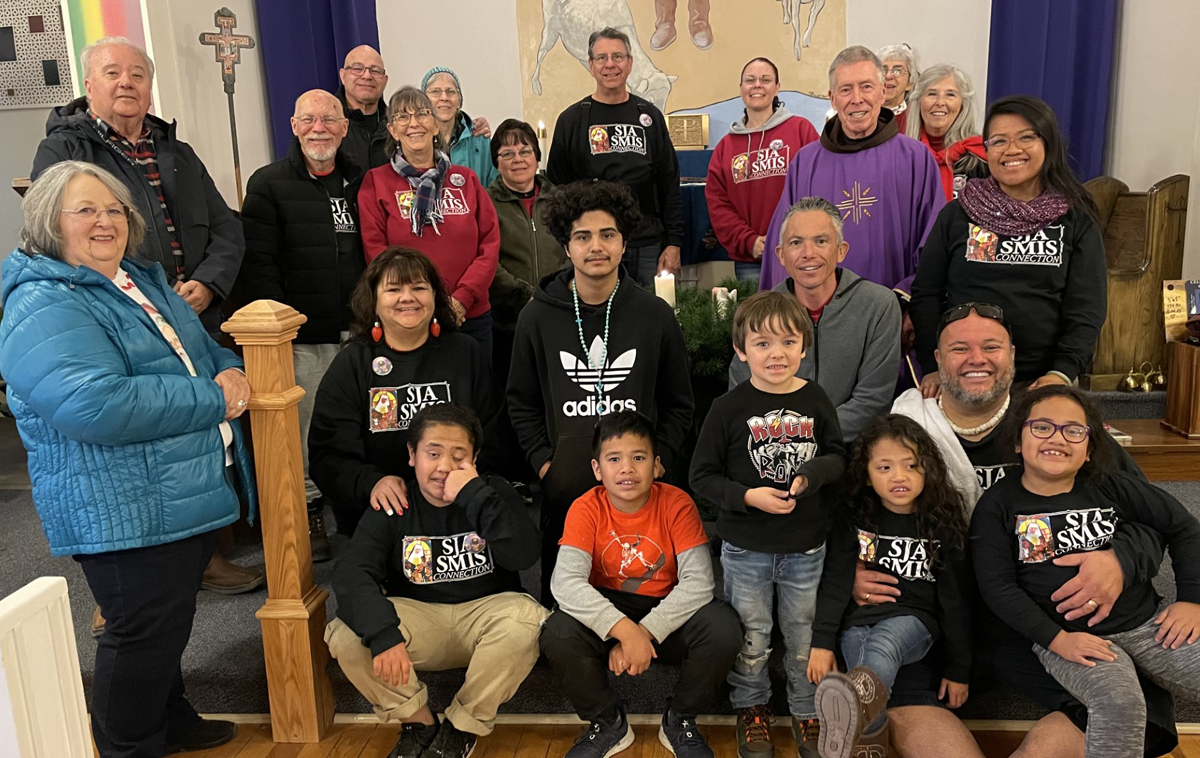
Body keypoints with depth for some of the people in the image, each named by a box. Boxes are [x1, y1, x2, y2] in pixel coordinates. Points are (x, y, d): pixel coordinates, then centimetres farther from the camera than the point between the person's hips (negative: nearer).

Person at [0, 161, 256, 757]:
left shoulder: (143, 282, 13)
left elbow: (205, 348, 20)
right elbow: (97, 404, -30)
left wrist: (230, 372, -5)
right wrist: (214, 401, -23)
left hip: (191, 495, 9)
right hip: (126, 512, -9)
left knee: (171, 620, 23)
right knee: (142, 633, 4)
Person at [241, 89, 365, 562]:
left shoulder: (359, 182, 13)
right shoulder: (269, 184, 1)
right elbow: (258, 260, -5)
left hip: (358, 332, 4)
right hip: (303, 335, -3)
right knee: (305, 426, 2)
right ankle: (308, 509, 17)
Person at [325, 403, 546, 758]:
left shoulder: (496, 494, -6)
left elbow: (523, 555, -23)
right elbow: (351, 572, -19)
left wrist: (475, 494, -29)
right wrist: (383, 634, -36)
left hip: (484, 613, -1)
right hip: (417, 616, 1)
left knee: (526, 618, -33)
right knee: (345, 634, -25)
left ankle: (461, 728, -9)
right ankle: (419, 723, 0)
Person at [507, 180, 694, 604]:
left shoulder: (655, 316, 3)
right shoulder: (538, 318, 2)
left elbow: (679, 404, 10)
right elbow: (522, 402, 9)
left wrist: (660, 458, -1)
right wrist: (543, 461, -1)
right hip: (564, 488, 0)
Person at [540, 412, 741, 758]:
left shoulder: (676, 504, -14)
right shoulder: (586, 509, -14)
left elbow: (698, 581, -21)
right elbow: (566, 582, -27)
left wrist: (645, 632, -31)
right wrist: (624, 629, -39)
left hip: (668, 612, 0)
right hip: (607, 611, 0)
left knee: (723, 628, -29)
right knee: (558, 633, -30)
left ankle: (680, 719, 3)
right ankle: (608, 722, 2)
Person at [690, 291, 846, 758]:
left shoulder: (816, 400, -3)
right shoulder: (729, 408, -10)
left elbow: (839, 458, 5)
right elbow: (702, 476, -7)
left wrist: (812, 475, -17)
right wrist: (748, 496, -21)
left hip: (806, 548, 2)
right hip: (746, 548, -2)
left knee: (805, 635, 16)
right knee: (751, 636, 13)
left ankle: (807, 711, 38)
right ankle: (752, 708, 37)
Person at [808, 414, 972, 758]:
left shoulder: (942, 525, 1)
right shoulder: (852, 520, 3)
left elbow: (956, 600, 5)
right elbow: (834, 582, -2)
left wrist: (959, 668, 6)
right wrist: (822, 642, -11)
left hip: (913, 618, -4)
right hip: (858, 618, 4)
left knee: (882, 645, -38)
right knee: (868, 671, -30)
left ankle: (853, 705, -68)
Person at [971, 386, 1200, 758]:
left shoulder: (1110, 488, 2)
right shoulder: (998, 505, -6)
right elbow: (997, 586, -9)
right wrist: (1055, 639, -17)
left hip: (1148, 621, 4)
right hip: (1065, 635, -4)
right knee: (1119, 704, -31)